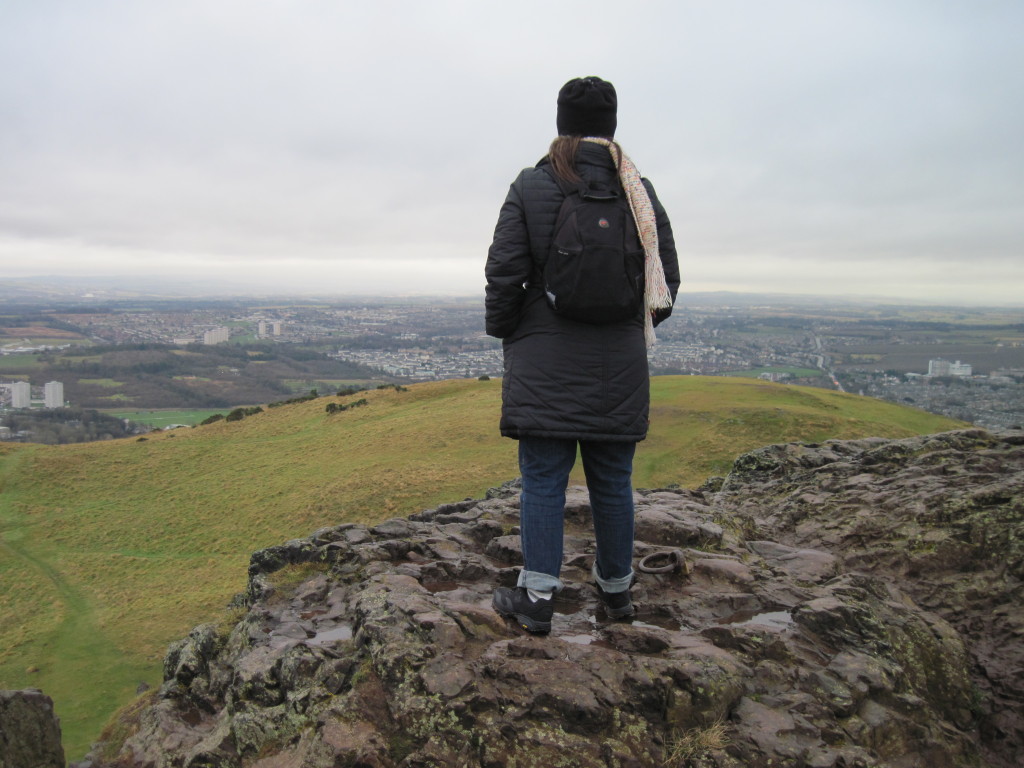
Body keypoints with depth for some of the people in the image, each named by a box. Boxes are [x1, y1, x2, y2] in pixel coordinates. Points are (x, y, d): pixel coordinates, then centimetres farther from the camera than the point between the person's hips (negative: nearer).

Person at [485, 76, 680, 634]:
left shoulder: (530, 187, -5)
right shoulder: (641, 192, 3)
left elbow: (504, 274, -7)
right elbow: (666, 282, 6)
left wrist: (505, 334, 9)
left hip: (545, 363, -3)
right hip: (619, 364, 3)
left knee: (543, 480, 4)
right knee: (613, 481, 13)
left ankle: (537, 598, 8)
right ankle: (616, 588, 27)